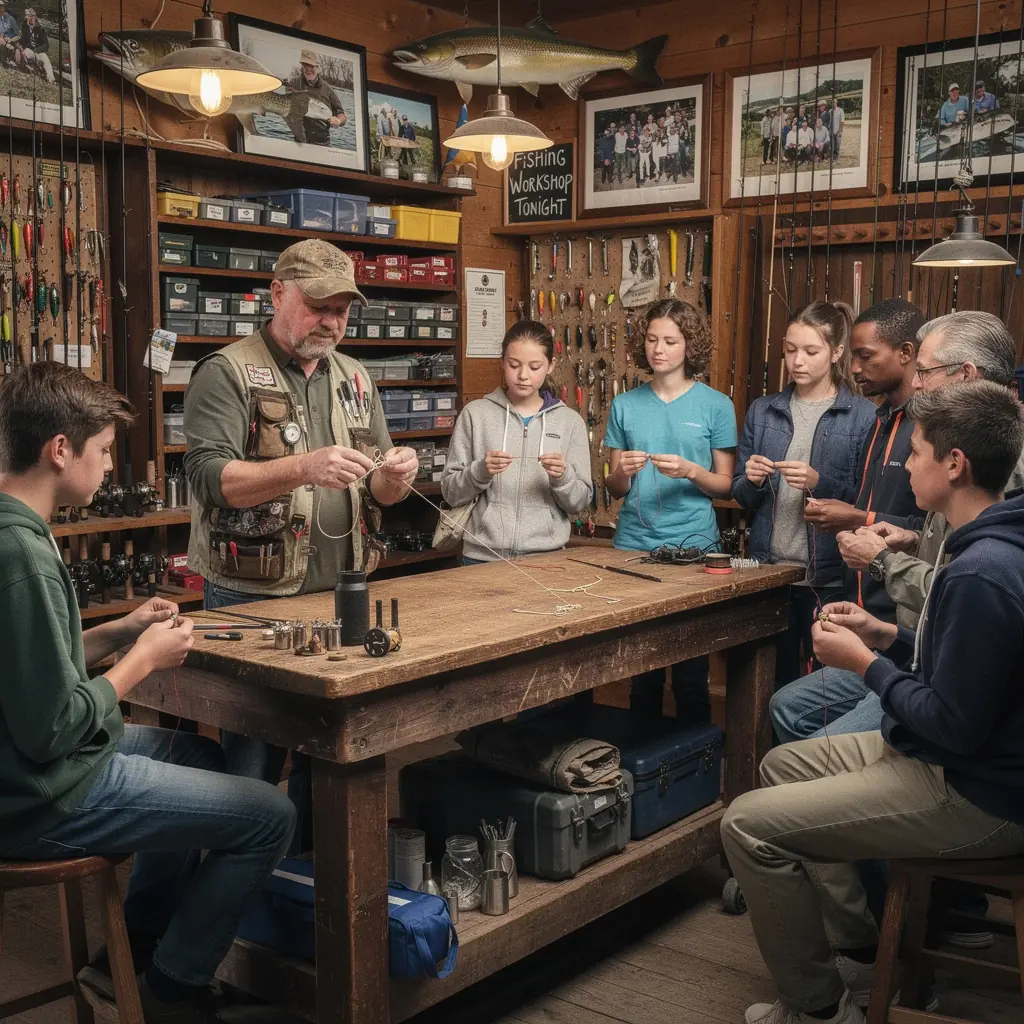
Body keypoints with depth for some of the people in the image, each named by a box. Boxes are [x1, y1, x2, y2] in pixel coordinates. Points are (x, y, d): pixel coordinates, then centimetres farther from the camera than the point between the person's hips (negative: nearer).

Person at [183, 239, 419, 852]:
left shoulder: (356, 380, 13)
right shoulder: (228, 373, -6)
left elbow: (377, 495, 15)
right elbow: (209, 476, -18)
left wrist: (393, 479, -9)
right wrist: (303, 468, -31)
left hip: (342, 594, 6)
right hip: (252, 596, -5)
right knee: (254, 760, 1)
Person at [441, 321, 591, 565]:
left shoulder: (570, 421, 3)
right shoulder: (475, 414, 0)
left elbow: (579, 503, 3)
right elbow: (451, 493, 0)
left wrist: (562, 477, -16)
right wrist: (481, 471, -17)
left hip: (545, 557, 1)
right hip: (484, 557, -1)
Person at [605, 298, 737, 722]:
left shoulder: (716, 406, 2)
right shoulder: (625, 405, 8)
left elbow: (725, 485, 3)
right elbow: (614, 489, 10)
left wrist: (691, 471, -15)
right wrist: (622, 471, -12)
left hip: (693, 545, -2)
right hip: (634, 544, 2)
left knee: (690, 671, 1)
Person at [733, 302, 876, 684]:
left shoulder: (862, 416, -5)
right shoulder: (763, 411, 7)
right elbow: (740, 496, 11)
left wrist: (820, 483, -21)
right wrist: (753, 480, -10)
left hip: (830, 576, -3)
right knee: (771, 683, 15)